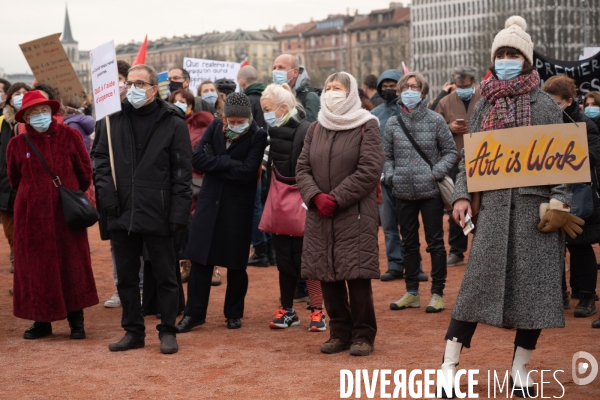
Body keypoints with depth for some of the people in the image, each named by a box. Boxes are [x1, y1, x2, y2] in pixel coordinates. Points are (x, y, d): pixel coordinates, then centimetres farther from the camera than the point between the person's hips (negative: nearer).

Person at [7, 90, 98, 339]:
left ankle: (76, 321, 13)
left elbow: (84, 171, 6)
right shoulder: (17, 144, -1)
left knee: (71, 264, 4)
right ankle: (42, 321, 14)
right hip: (32, 214, 1)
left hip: (67, 212, -1)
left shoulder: (70, 136, -4)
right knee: (35, 267, 5)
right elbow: (15, 179, 13)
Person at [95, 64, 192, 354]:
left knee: (165, 276, 6)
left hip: (158, 213, -4)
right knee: (126, 276, 11)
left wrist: (179, 212, -11)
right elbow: (101, 159, 10)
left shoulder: (173, 122, -3)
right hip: (122, 212, 4)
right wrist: (106, 194, -6)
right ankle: (133, 331, 23)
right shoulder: (113, 119, 7)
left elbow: (182, 171, -5)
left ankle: (167, 331, 17)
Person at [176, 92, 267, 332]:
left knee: (236, 263, 7)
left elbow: (247, 172, -19)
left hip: (238, 207, -2)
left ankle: (234, 313, 22)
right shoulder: (215, 127, 1)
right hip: (209, 202, 3)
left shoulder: (257, 136, -9)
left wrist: (214, 163, -13)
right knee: (200, 259, 4)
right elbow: (197, 159, -8)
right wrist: (228, 162, -18)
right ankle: (194, 312, 13)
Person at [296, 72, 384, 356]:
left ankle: (363, 335, 5)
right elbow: (302, 169, 9)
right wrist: (316, 197, -10)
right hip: (319, 215, 5)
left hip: (355, 214, -5)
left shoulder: (367, 126, -1)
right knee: (328, 277, 5)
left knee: (357, 275, -6)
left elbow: (369, 171, -10)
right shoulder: (315, 129, 14)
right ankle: (340, 332, 16)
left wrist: (336, 198, -14)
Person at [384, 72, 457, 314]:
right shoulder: (392, 124, 5)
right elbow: (387, 156, 12)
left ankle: (437, 293, 11)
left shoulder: (435, 120, -2)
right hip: (403, 192, 3)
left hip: (431, 191, -3)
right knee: (409, 243, 12)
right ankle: (412, 293, 22)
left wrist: (437, 172, -12)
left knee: (435, 242, 2)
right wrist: (390, 175, -5)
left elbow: (451, 151, 1)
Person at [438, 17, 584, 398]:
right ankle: (449, 363, 2)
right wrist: (462, 195, -4)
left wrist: (558, 202, -12)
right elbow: (469, 156, 10)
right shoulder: (484, 106, 10)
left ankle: (521, 369, 14)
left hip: (536, 204, -1)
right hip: (496, 204, 1)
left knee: (533, 284, 3)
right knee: (480, 281, -3)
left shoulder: (545, 104, 4)